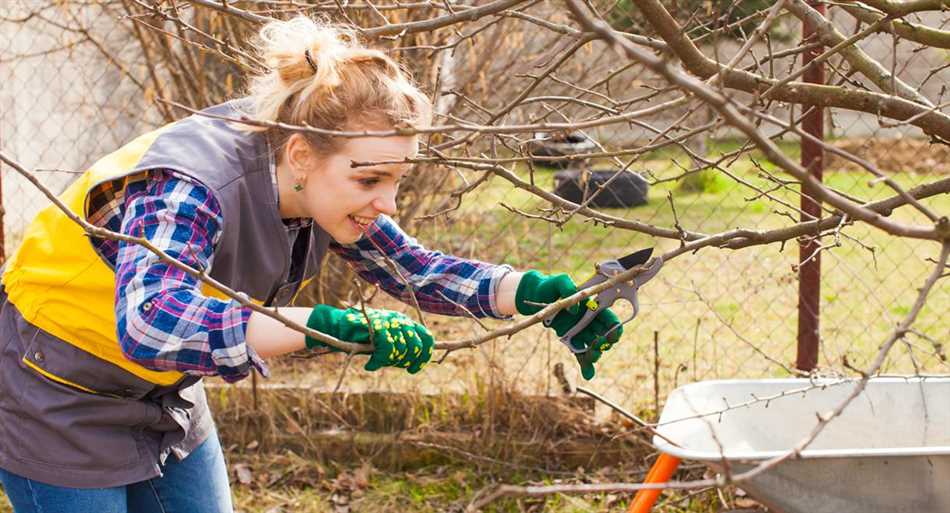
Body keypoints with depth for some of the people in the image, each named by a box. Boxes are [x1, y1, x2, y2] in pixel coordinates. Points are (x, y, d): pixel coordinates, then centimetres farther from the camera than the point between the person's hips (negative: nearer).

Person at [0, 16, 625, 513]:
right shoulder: (190, 187, -35)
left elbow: (415, 268, 0)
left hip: (165, 401, 7)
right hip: (59, 408, -7)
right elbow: (150, 324, -51)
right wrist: (343, 327, -52)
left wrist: (542, 292, -16)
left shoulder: (320, 194, -12)